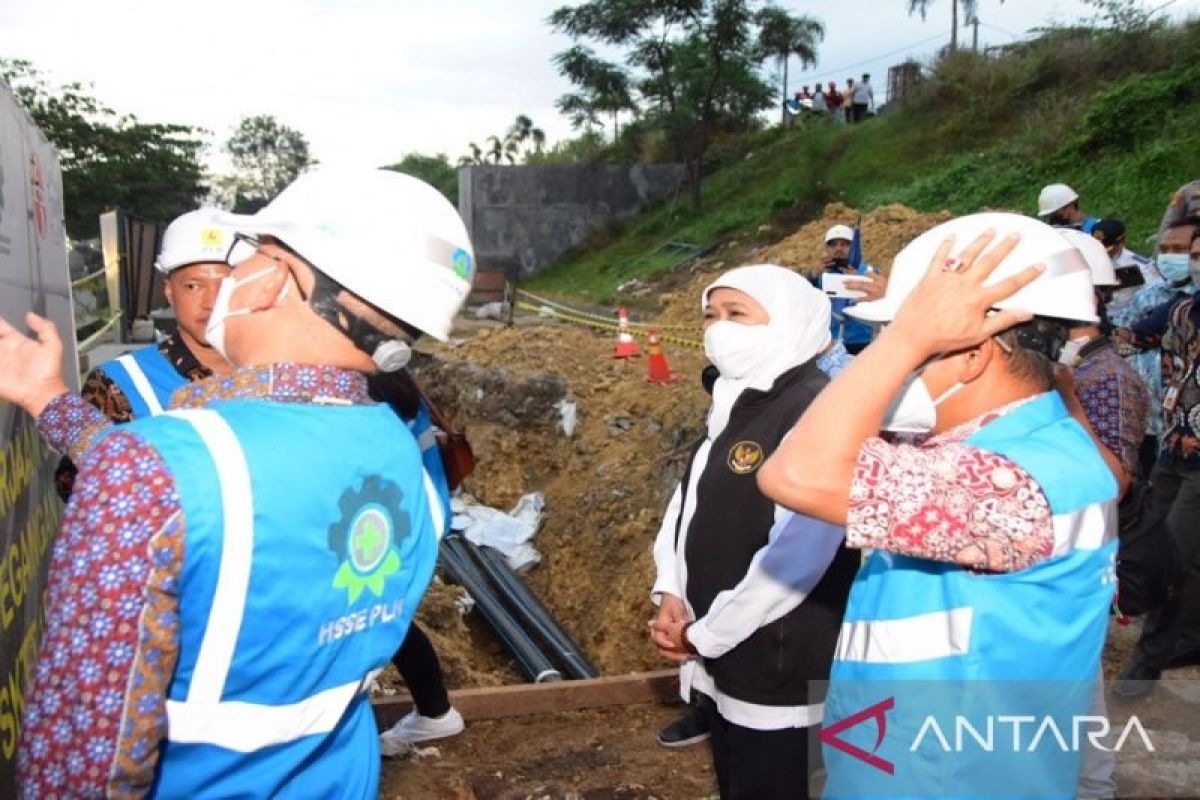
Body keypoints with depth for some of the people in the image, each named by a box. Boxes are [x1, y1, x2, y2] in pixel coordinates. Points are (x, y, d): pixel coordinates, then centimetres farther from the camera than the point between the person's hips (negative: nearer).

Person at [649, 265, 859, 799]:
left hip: (782, 675, -8)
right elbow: (687, 505, 13)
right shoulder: (733, 406, 8)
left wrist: (705, 634, -15)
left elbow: (796, 557, -26)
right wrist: (671, 596, -4)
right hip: (724, 667, 9)